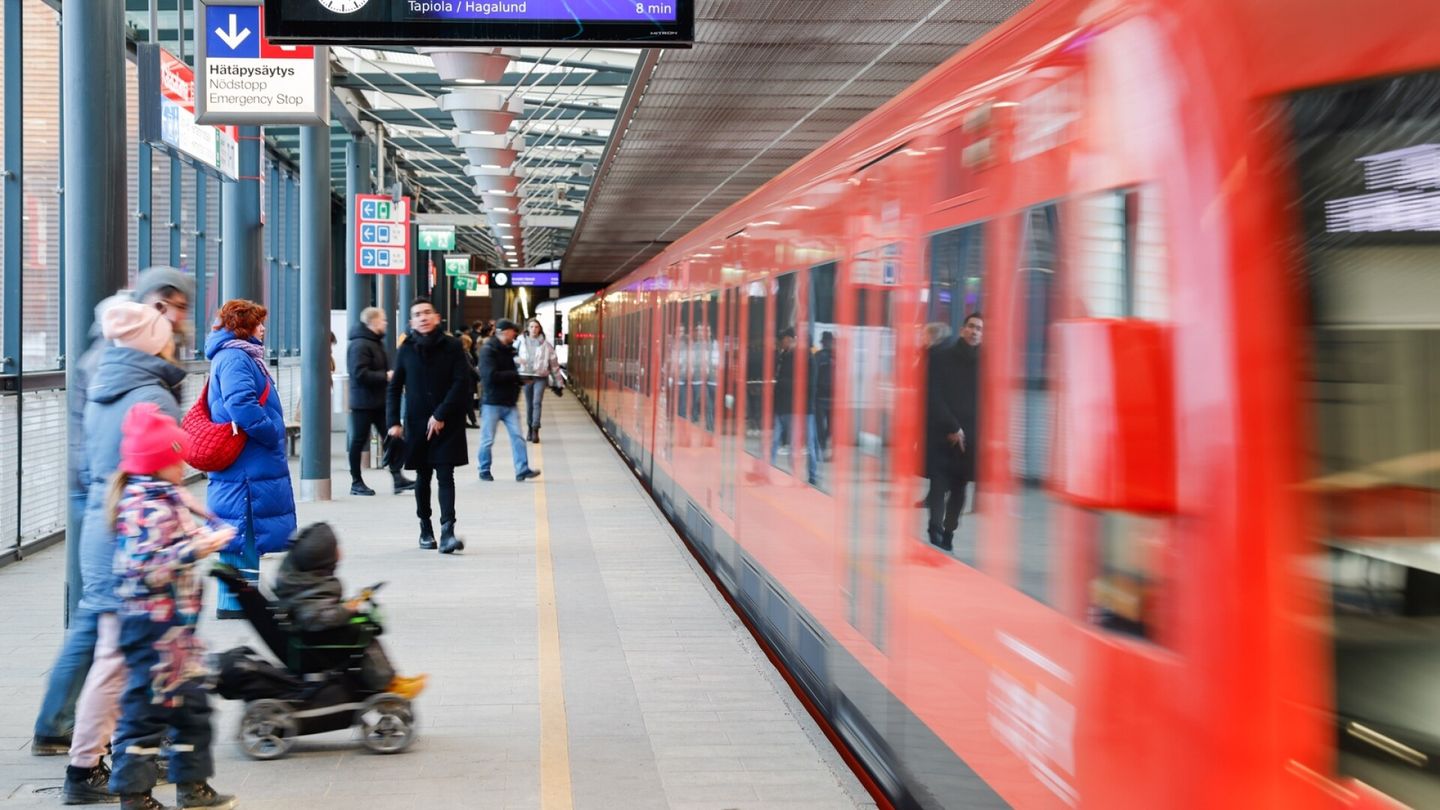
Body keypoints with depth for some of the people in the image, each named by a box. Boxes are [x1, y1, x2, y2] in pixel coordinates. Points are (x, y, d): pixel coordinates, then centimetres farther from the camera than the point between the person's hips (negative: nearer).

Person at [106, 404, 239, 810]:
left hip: (178, 623, 11)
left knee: (191, 700, 16)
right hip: (152, 626, -11)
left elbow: (199, 520, 29)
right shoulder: (143, 509, -20)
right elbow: (147, 569, -27)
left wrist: (216, 531, 10)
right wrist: (196, 549, -26)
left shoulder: (171, 498, 11)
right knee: (148, 705, -3)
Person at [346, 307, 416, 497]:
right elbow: (360, 374, -25)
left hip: (379, 401, 9)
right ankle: (356, 482, 10)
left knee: (391, 438, 3)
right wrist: (386, 376, -20)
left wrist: (392, 376, 8)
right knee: (359, 441, 2)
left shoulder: (376, 342, 16)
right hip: (363, 401, -9)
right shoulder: (360, 344, -16)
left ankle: (397, 477, 3)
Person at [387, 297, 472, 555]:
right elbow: (394, 388, 9)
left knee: (445, 477, -9)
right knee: (423, 478, 13)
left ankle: (447, 532, -17)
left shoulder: (451, 347, -4)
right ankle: (425, 529, 26)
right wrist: (393, 421, -1)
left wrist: (441, 415, -12)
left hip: (447, 424, -3)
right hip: (416, 424, 3)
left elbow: (462, 382, -8)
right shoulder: (406, 351, 4)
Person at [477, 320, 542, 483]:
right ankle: (484, 471, 15)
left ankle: (522, 470, -2)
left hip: (509, 402, 7)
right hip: (492, 402, -7)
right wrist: (516, 374, -19)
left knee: (517, 436, -1)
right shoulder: (488, 350, -11)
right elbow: (490, 376, -22)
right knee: (487, 439, 3)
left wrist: (520, 377, 1)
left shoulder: (508, 350, 13)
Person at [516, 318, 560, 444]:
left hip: (540, 377, -2)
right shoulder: (521, 341, 3)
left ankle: (535, 430, -18)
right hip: (526, 376, 2)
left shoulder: (545, 344, 0)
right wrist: (517, 359, -16)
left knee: (537, 402, -14)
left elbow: (553, 362, 4)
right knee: (529, 404, 10)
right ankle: (530, 429, 22)